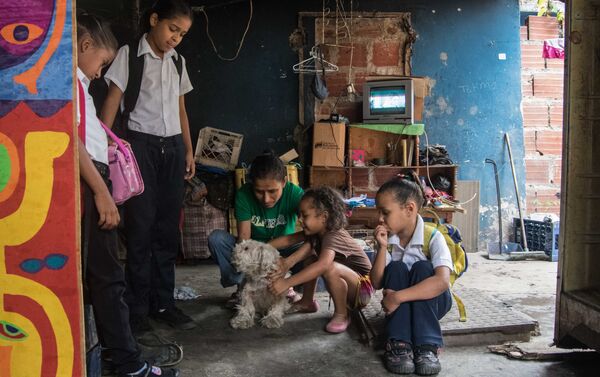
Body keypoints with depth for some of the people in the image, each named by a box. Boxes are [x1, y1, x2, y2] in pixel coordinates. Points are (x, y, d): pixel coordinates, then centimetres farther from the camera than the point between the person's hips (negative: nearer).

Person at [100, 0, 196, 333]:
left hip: (172, 147, 5)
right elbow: (112, 100, -7)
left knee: (168, 226, 6)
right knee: (141, 226, -5)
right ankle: (137, 308, 5)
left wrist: (189, 150, 17)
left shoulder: (177, 61, 14)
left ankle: (163, 302, 16)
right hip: (141, 144, -5)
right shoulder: (129, 54, -2)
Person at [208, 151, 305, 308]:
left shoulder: (294, 193, -23)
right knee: (216, 237, -25)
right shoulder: (244, 195, -21)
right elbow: (244, 237, -24)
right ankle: (241, 287, -7)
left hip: (284, 251, -1)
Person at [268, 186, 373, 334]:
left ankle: (341, 314, -17)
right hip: (343, 282, 9)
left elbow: (323, 265, -47)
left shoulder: (333, 237, -29)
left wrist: (287, 283, -50)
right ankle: (307, 302, 17)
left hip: (362, 289, -9)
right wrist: (283, 266, -33)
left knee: (330, 268, -36)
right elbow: (301, 253, -12)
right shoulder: (317, 235, 1)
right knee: (310, 260, 7)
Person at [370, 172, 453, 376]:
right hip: (399, 305, 3)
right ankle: (399, 344, -33)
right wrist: (382, 248, -22)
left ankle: (426, 346, -35)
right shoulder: (387, 239, -6)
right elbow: (377, 284, -10)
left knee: (422, 268, -30)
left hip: (431, 301, -3)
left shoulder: (433, 237, -20)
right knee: (396, 268, -25)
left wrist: (398, 297, -39)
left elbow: (442, 282, -36)